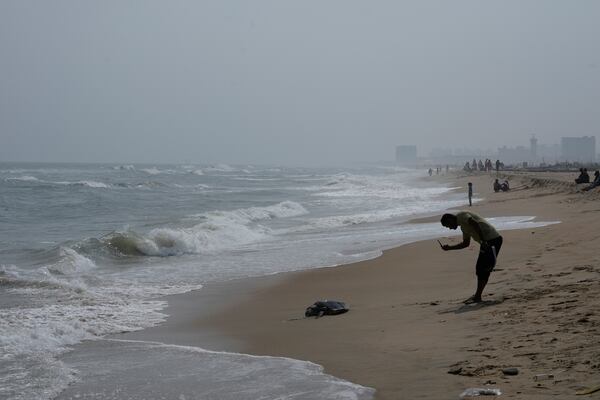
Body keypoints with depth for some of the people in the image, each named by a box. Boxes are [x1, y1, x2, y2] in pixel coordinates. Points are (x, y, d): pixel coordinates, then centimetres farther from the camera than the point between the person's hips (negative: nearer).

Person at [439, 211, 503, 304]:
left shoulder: (461, 215, -4)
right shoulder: (463, 226, 25)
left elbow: (475, 224, -21)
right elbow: (465, 243, 32)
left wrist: (483, 241, -26)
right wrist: (449, 248, 28)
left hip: (492, 239, -10)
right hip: (487, 241, 10)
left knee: (483, 269, -8)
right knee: (480, 269, 13)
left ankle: (477, 296, -5)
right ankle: (477, 295, 19)